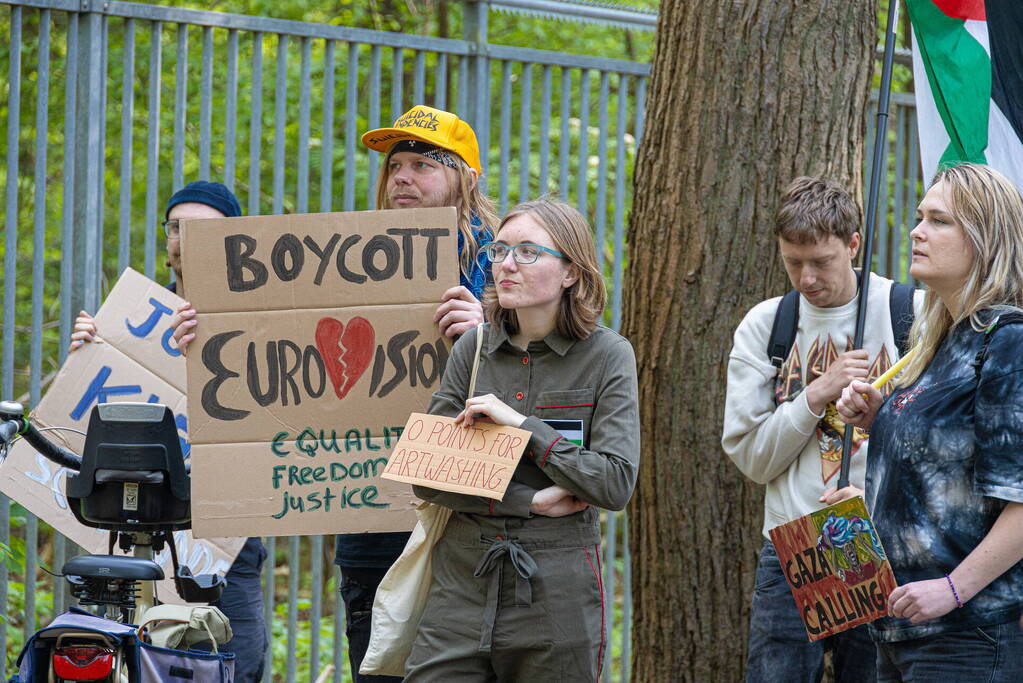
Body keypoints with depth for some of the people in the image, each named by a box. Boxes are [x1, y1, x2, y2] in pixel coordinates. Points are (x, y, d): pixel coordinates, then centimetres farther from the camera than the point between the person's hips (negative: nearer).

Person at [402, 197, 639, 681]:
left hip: (555, 593, -2)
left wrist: (522, 424, -14)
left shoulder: (607, 356, -1)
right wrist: (531, 501, -9)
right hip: (463, 582, 2)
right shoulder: (473, 347, 7)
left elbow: (616, 484, -10)